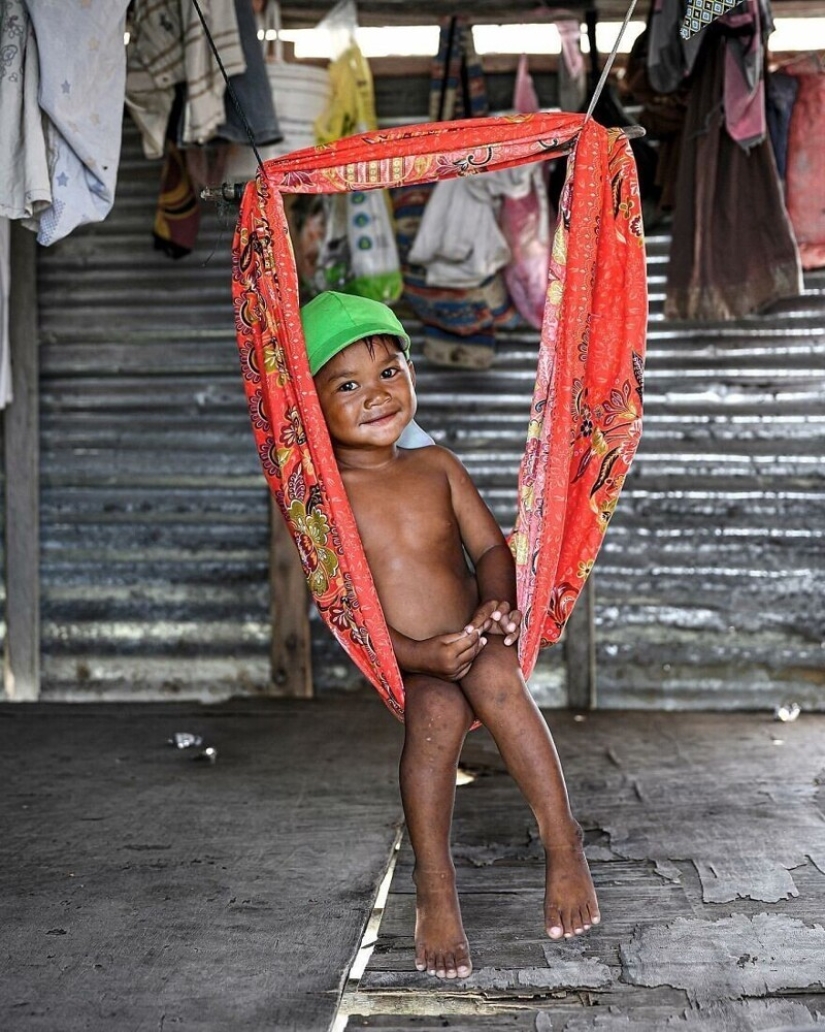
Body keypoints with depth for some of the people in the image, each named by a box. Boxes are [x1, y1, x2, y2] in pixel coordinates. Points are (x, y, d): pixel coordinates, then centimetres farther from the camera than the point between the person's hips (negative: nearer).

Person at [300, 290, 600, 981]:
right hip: (393, 670, -2)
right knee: (439, 708, -34)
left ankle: (563, 842, -26)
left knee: (491, 670, -32)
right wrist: (419, 655, -22)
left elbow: (491, 546, 11)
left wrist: (499, 602, -12)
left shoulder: (438, 467, 9)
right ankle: (435, 887, -24)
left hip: (475, 647, 2)